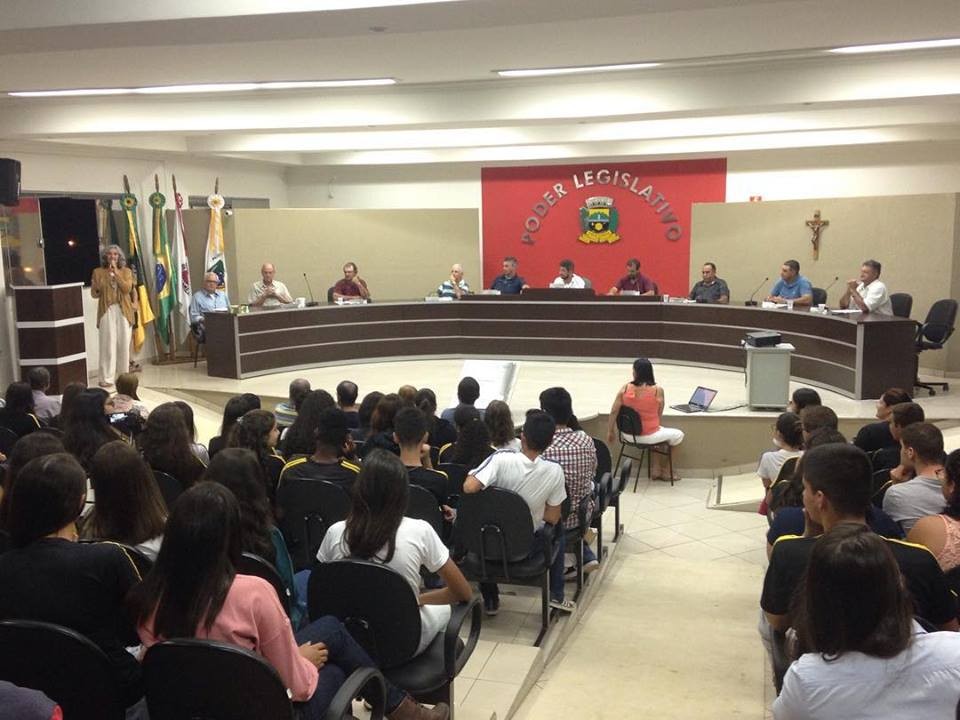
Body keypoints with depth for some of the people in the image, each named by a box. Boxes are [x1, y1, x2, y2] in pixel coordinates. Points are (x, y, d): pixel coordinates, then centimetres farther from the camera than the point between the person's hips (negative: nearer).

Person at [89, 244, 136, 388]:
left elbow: (127, 289, -8)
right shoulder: (98, 272, 6)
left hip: (124, 311, 1)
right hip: (107, 311, -1)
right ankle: (107, 378, -7)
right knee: (108, 344, -7)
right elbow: (94, 294, 5)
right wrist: (95, 287, -17)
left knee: (124, 344, 3)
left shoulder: (126, 271, 7)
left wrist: (116, 273, -11)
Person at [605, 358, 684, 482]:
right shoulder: (658, 390, -17)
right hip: (648, 436, -5)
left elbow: (614, 412, -9)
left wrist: (610, 432, 4)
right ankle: (663, 470, 35)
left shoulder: (625, 388, -10)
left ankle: (657, 470, 34)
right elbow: (659, 415, -6)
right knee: (679, 435, 23)